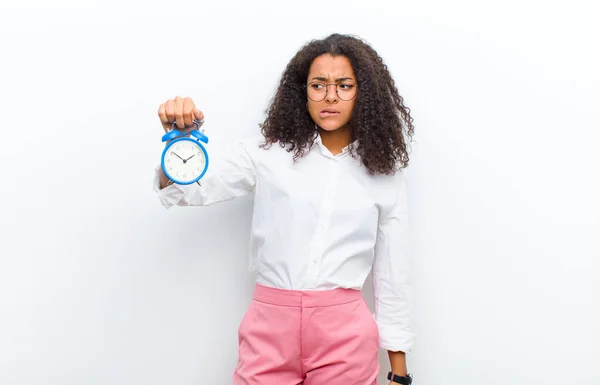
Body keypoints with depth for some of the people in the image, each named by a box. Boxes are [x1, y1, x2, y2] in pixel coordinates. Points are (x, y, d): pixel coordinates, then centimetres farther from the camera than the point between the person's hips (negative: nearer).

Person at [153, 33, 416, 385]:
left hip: (345, 333, 0)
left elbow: (394, 276, 7)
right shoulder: (268, 152, 2)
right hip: (270, 326, 0)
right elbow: (188, 189, -4)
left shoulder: (385, 175, 3)